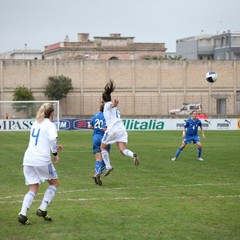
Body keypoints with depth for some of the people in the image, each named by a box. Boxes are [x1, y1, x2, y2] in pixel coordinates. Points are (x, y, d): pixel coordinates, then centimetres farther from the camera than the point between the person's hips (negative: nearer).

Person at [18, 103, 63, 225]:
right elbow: (52, 138, -20)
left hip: (28, 159, 6)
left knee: (33, 189, 9)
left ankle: (22, 214, -12)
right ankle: (42, 209, 3)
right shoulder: (49, 125, -1)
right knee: (54, 183, 16)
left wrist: (54, 147, 33)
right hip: (42, 160, -6)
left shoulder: (35, 124, 20)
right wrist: (55, 153, -7)